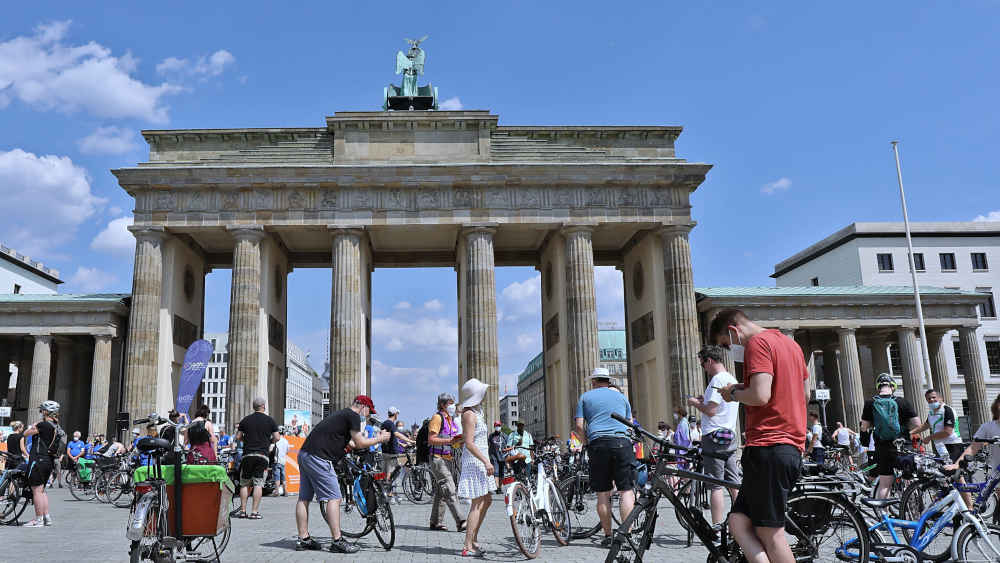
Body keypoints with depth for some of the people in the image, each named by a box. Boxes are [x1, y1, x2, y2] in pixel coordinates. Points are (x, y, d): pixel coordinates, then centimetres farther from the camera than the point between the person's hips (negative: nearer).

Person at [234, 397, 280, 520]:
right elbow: (276, 438, 1)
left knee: (244, 484, 11)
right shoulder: (270, 420, 3)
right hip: (262, 455, -1)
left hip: (248, 454, 1)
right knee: (258, 484, -1)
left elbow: (238, 437, 7)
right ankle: (255, 512, -3)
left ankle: (242, 510, 10)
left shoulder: (245, 420, 6)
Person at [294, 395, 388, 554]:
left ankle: (303, 539, 19)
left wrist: (372, 441, 32)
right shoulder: (353, 416, -4)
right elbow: (360, 443, -7)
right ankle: (337, 541, -7)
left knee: (304, 498, 12)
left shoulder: (341, 414, 25)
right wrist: (379, 439, 6)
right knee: (334, 498, -7)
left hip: (304, 453, 10)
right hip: (318, 458, -10)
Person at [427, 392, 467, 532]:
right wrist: (449, 440, -24)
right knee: (449, 490, -13)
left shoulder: (452, 419, 18)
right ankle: (460, 522, -17)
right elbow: (431, 439, -17)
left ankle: (436, 522, 17)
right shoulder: (437, 417, -9)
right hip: (438, 459, -9)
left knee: (441, 492, 11)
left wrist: (460, 440, 4)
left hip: (448, 459, 9)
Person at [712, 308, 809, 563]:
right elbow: (803, 391, 31)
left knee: (771, 534, -5)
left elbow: (760, 396, -21)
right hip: (792, 448, 9)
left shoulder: (757, 343, -8)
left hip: (767, 448, -9)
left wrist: (734, 393, -1)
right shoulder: (790, 343, 22)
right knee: (739, 523, 5)